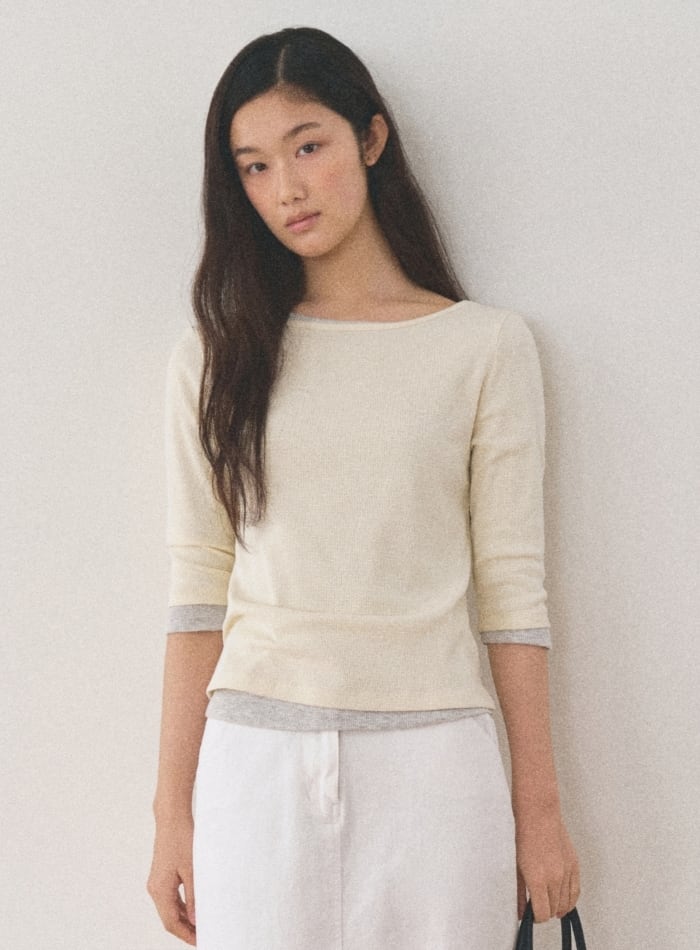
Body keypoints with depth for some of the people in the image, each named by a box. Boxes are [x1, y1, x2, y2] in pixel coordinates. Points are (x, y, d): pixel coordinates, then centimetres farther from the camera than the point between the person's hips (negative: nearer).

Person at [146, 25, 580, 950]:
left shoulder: (486, 345, 2)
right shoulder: (217, 354, 7)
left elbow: (512, 586, 1)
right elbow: (200, 588, 5)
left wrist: (540, 810, 1)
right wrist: (174, 811, 2)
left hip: (433, 762, -1)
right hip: (256, 759, 1)